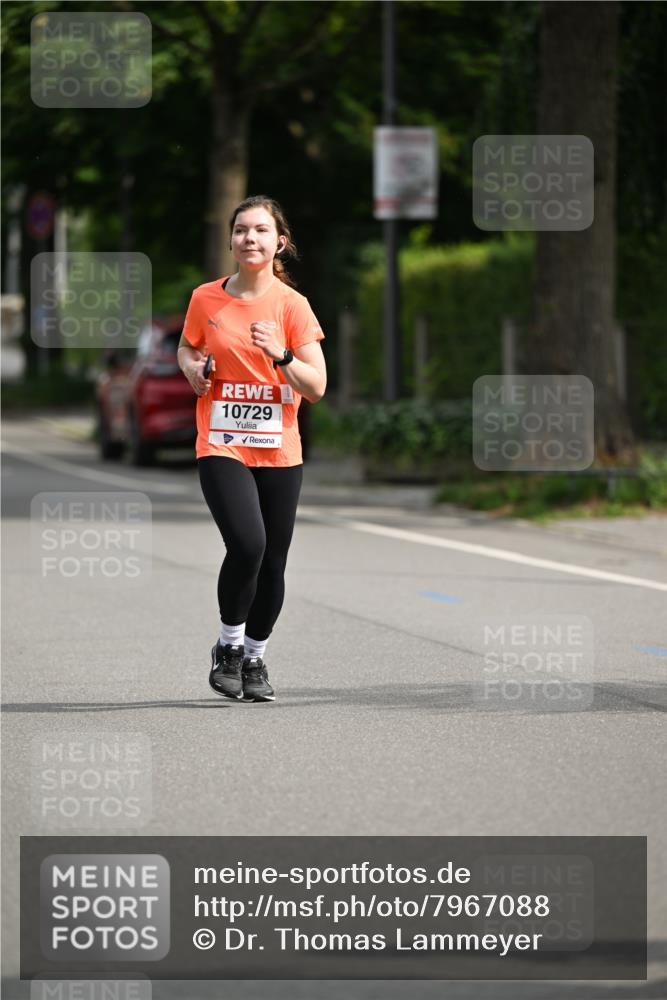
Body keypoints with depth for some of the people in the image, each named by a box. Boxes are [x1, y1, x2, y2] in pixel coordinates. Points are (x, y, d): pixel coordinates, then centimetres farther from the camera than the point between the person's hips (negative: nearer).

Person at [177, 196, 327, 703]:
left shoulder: (292, 304, -2)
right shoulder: (206, 299, 2)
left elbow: (316, 387, -4)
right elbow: (187, 347, 21)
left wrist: (280, 355, -21)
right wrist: (192, 368, -2)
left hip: (279, 451, 1)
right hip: (221, 447, -1)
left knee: (273, 563, 3)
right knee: (247, 544, -22)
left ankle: (255, 657, 27)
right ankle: (229, 646, 0)